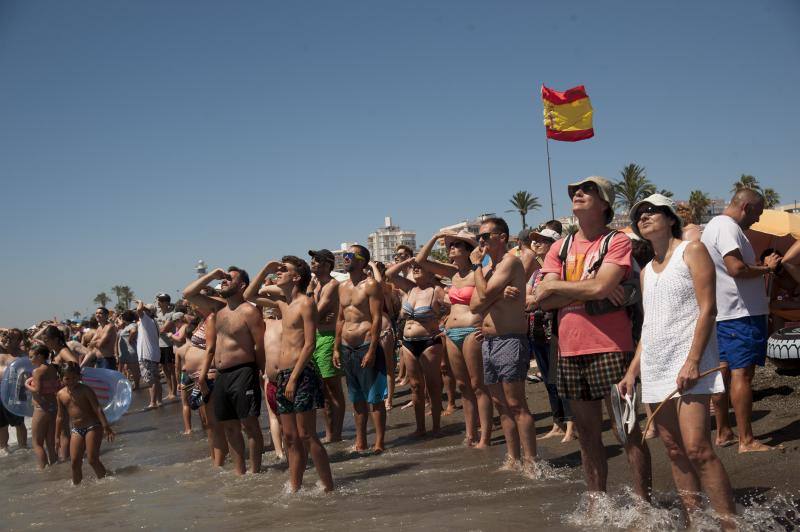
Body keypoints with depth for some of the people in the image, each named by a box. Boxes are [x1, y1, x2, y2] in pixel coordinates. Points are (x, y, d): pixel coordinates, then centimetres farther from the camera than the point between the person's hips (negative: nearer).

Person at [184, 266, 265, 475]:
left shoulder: (249, 311, -9)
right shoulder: (219, 309, 13)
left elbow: (261, 346, -9)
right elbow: (188, 294, 17)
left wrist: (261, 373, -9)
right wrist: (211, 275, 8)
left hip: (242, 374, -8)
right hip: (221, 376, 8)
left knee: (249, 425, -2)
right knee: (230, 427, 12)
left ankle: (254, 472, 4)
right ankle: (239, 472, 20)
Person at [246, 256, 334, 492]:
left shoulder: (306, 302, -6)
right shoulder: (283, 303, 17)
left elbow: (309, 344, -13)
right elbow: (249, 296, 29)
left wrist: (294, 378, -17)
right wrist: (265, 271, 17)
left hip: (302, 374, -8)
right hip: (283, 375, 8)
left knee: (306, 436, -8)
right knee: (291, 438, 10)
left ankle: (329, 488, -2)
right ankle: (294, 489, 15)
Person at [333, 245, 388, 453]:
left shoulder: (370, 285, -9)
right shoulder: (342, 287, 13)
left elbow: (376, 319, -14)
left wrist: (372, 350, -19)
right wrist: (336, 348, 12)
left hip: (366, 347, -7)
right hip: (347, 349, 7)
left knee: (375, 398, -1)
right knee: (357, 398, 13)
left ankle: (379, 442, 5)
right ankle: (360, 442, 21)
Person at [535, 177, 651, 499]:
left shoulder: (617, 242, -3)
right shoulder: (559, 248, 12)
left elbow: (600, 287, -19)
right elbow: (545, 300, 0)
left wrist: (556, 285, -5)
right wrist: (589, 289, -10)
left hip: (609, 348, -5)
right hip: (570, 351, 5)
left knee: (628, 430, 0)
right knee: (587, 434, 14)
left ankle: (643, 503, 10)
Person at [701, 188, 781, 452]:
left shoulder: (713, 226, 18)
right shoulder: (728, 227, -15)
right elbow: (737, 268, -26)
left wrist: (761, 266, 15)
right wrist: (766, 268, -11)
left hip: (722, 313, 10)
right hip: (741, 313, -10)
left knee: (724, 370, 13)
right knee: (742, 374, -8)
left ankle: (723, 432, 20)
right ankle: (746, 440, -5)